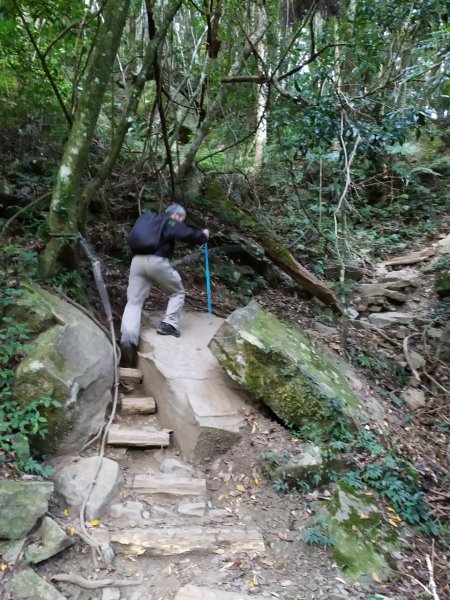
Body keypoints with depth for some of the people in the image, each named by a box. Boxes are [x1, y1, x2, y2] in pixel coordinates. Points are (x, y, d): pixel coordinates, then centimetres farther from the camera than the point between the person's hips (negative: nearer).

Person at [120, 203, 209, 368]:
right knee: (177, 292, 18)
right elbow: (189, 235, -3)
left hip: (137, 260, 6)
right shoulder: (171, 224, 9)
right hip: (156, 262, -6)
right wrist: (203, 236, 16)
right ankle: (168, 324, 6)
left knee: (134, 302, 0)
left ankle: (128, 340, -17)